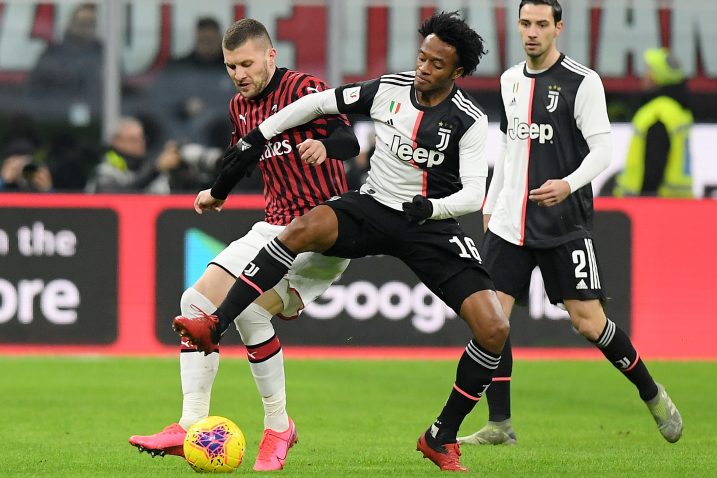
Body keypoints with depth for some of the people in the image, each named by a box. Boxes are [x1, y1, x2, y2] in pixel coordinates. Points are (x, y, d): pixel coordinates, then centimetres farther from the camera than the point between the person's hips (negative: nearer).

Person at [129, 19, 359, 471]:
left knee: (249, 308, -25)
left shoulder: (304, 89, -11)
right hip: (275, 227, 9)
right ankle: (192, 426, 1)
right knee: (198, 301, 1)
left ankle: (278, 426, -9)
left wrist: (326, 145, -45)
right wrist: (217, 192, 45)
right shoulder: (240, 106, 13)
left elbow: (349, 141, -24)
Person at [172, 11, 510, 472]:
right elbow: (317, 103, 5)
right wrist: (255, 139, 3)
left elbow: (474, 193, -18)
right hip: (373, 206, 1)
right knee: (305, 228, -32)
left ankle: (442, 439, 1)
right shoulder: (390, 89, -4)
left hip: (430, 226, -1)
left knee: (494, 329, -17)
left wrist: (430, 208, -37)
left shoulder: (469, 120, -12)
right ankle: (214, 326, -32)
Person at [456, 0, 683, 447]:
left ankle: (652, 394, 15)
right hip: (510, 223, 5)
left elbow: (602, 150, -12)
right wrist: (490, 203, 23)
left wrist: (569, 184, -28)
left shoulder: (583, 82, -8)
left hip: (565, 225, -5)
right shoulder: (511, 80, 12)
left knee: (589, 321, -7)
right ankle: (500, 424, 3)